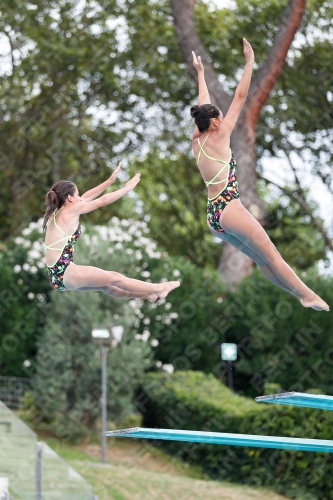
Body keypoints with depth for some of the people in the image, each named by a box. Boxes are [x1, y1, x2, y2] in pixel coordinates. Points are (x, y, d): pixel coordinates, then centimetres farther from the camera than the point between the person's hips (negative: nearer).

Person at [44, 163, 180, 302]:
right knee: (114, 278, -1)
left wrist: (110, 181, 26)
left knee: (105, 285, 17)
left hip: (57, 275, 10)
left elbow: (86, 198, 22)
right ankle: (158, 290, 7)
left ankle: (147, 294, 25)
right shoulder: (71, 210, -9)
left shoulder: (57, 211, 16)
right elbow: (102, 201, -2)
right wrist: (127, 188, 10)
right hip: (65, 273, -10)